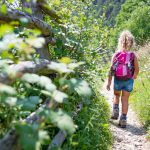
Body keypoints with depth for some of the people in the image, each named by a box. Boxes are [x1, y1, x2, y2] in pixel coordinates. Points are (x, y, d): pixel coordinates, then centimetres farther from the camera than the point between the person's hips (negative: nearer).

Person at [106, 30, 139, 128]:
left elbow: (111, 70, -9)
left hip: (118, 80, 0)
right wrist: (134, 77, 16)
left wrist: (109, 82, -2)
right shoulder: (133, 55, -10)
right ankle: (123, 120, 10)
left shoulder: (116, 55, -10)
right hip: (128, 80, 0)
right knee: (125, 99, 9)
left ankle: (115, 110, 13)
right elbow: (137, 69, -5)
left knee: (116, 95, 27)